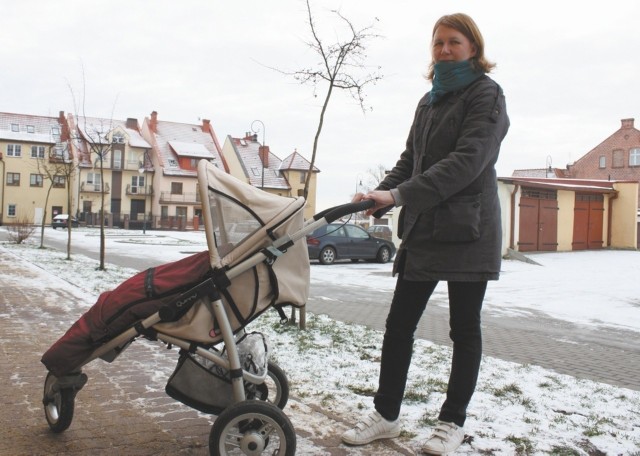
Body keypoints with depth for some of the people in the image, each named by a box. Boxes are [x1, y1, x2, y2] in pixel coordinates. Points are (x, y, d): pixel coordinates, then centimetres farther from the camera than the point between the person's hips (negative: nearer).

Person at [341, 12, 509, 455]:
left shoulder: (486, 94, -5)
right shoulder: (429, 101, 18)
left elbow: (467, 161, -19)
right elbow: (409, 161, 15)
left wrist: (399, 195, -26)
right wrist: (379, 196, -4)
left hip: (467, 230, -6)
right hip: (423, 231, 7)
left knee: (464, 328, 5)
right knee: (399, 324, 5)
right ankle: (386, 414, 17)